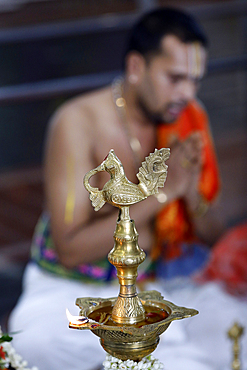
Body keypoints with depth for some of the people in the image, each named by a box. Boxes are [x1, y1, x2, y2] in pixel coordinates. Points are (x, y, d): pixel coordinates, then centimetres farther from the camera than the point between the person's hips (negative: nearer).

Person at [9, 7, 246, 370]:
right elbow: (70, 250, -21)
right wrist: (162, 191, -25)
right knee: (37, 340, -35)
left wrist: (192, 194, -19)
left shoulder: (189, 118, -1)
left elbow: (210, 241, 4)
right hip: (70, 292, -4)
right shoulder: (78, 122, -15)